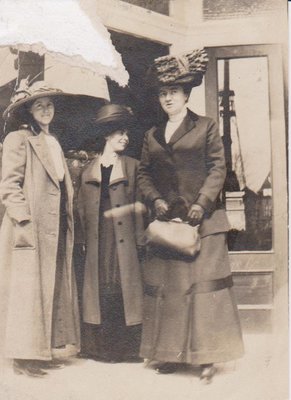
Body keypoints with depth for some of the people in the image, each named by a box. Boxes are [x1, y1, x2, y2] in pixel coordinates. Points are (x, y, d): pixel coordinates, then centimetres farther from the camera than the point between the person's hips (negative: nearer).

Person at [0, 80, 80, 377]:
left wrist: (68, 223, 14)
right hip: (30, 229, -8)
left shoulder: (53, 143, 19)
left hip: (56, 230, 8)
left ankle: (44, 349, 17)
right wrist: (25, 222, -20)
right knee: (27, 290, -4)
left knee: (53, 289, 9)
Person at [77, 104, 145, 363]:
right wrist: (83, 241, 4)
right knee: (101, 289, 3)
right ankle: (101, 348, 11)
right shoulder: (88, 171, 11)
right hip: (98, 240, 2)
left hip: (124, 238, -2)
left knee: (125, 287, -2)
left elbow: (137, 205, 2)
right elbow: (83, 209, 11)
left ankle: (127, 347, 5)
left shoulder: (132, 166, 6)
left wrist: (140, 240, -5)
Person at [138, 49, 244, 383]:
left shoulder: (206, 127, 5)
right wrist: (155, 199, -6)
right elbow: (143, 173, 13)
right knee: (164, 285, 4)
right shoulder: (152, 135, 17)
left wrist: (202, 204, -14)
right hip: (165, 219, 4)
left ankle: (206, 356, 0)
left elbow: (217, 168, -2)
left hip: (202, 219, -4)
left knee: (203, 284, -5)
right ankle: (170, 353, 12)